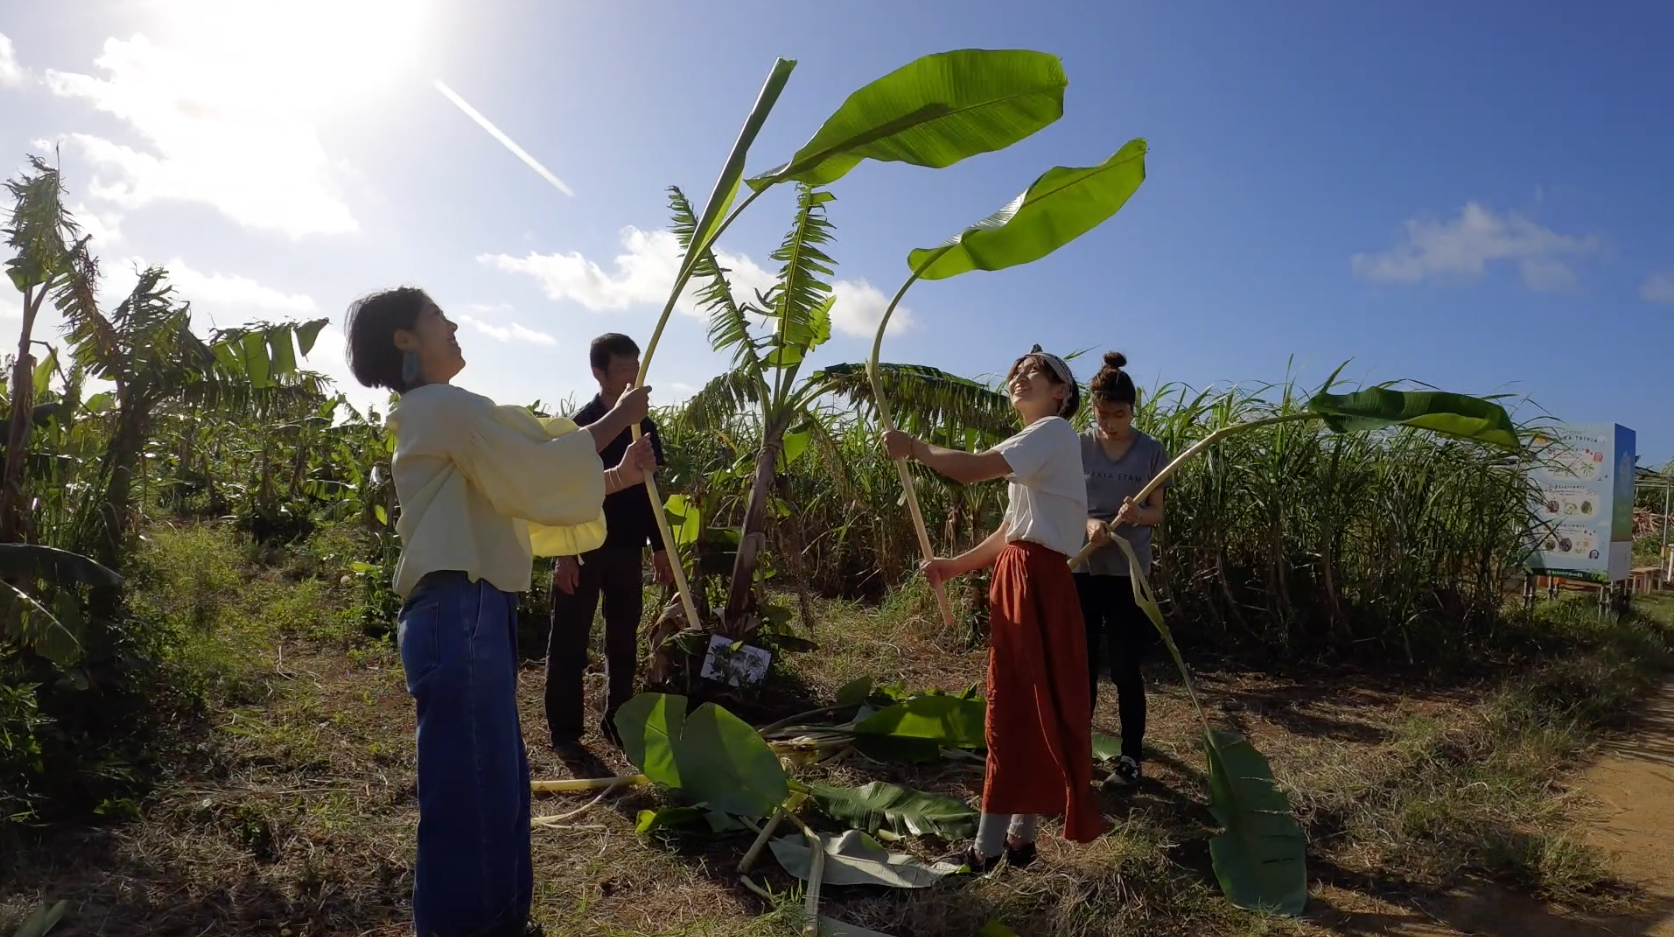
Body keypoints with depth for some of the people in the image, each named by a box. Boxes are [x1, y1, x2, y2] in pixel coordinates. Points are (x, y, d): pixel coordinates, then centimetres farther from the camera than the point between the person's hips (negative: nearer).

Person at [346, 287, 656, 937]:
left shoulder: (441, 417, 23)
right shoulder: (445, 407, -8)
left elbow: (518, 496, 22)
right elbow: (534, 472, -13)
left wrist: (617, 478, 15)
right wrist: (615, 420, -2)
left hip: (470, 612, 10)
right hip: (458, 614, -10)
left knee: (496, 777, 17)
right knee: (465, 786, -3)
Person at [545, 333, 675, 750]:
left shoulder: (645, 428, 8)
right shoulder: (579, 427, -6)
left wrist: (659, 547, 11)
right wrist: (564, 553, -14)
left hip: (626, 549, 5)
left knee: (623, 638, 10)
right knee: (570, 640, 3)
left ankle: (617, 720, 22)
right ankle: (565, 728, 12)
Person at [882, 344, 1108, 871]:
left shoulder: (1052, 431, -10)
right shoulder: (1037, 444, 20)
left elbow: (972, 469, -23)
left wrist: (913, 448, -10)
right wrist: (955, 566, 8)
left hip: (1036, 585, -10)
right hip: (1019, 582, 10)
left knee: (1023, 709, -3)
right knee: (1015, 707, 12)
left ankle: (990, 846, 5)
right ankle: (1016, 836, 23)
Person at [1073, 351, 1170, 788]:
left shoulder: (1152, 451, -2)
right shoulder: (1077, 447, -1)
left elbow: (1157, 514, 2)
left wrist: (1137, 514, -21)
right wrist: (1087, 523, -19)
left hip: (1129, 571, -1)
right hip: (1082, 568, 1)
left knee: (1125, 668, 3)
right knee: (1082, 664, 10)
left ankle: (1131, 755, 19)